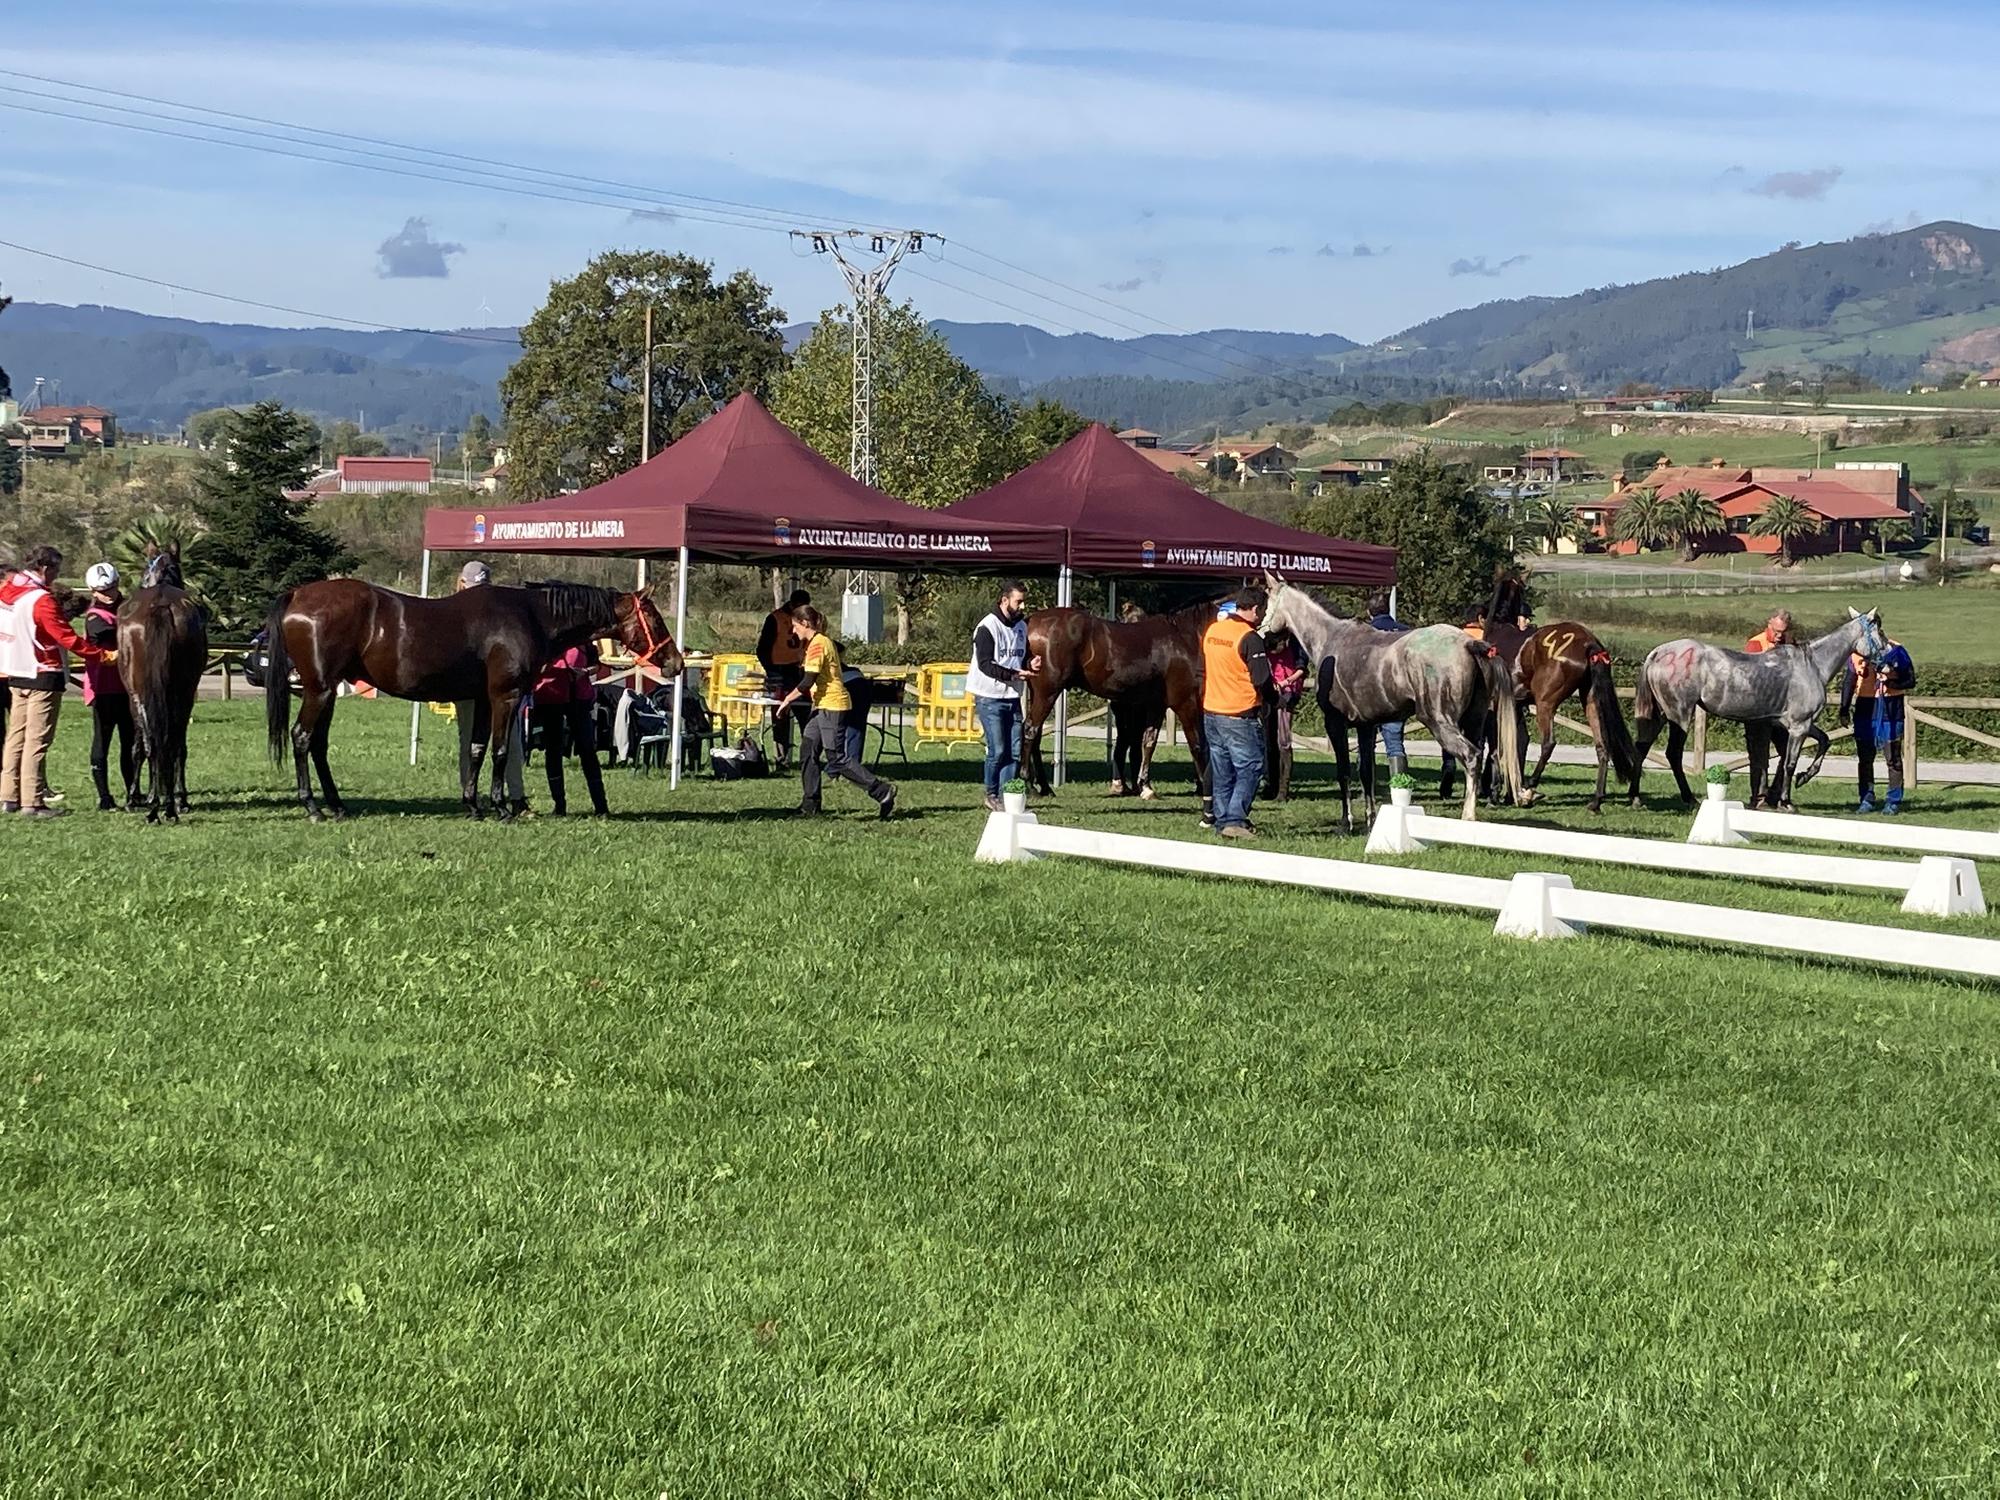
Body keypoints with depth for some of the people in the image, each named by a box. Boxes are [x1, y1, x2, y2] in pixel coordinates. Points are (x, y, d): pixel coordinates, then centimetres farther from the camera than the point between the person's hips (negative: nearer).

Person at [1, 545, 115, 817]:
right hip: (43, 675, -8)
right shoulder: (41, 600, -18)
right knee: (37, 740, -6)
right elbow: (66, 637, -20)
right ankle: (32, 802, -6)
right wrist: (104, 654, -18)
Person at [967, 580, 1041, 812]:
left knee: (1015, 751, 1)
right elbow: (985, 665, -17)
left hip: (1013, 697, 7)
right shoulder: (988, 627, -12)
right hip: (990, 698, -7)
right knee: (998, 750, -5)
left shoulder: (1022, 626, 10)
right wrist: (1014, 674, -26)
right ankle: (991, 795, 11)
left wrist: (1030, 664, -2)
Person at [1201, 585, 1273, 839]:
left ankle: (1223, 820, 14)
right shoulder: (1250, 638, -16)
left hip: (1211, 712, 7)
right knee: (1250, 768, -1)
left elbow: (1202, 671, 15)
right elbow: (1262, 680, -16)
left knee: (1221, 771, 13)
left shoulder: (1211, 631, 6)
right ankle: (1235, 820, -9)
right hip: (1240, 714, -7)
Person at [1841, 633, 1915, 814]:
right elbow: (1849, 682, 11)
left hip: (1891, 709, -3)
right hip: (1865, 707, 3)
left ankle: (1894, 801, 8)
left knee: (1893, 756, 1)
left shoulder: (1895, 650, -7)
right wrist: (1844, 709, 5)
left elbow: (1910, 681, -4)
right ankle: (1867, 800, 15)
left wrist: (1890, 682, -22)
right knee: (1864, 756, 6)